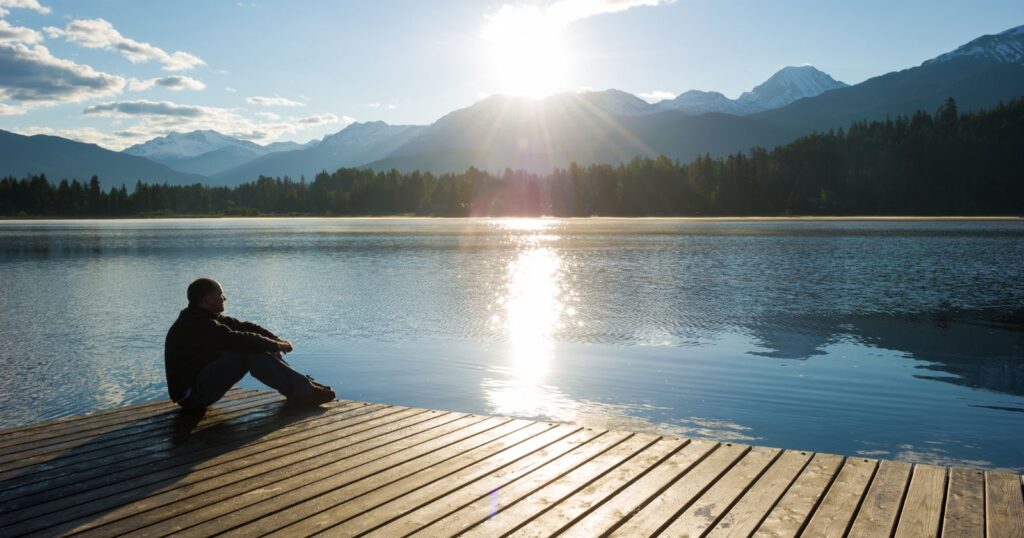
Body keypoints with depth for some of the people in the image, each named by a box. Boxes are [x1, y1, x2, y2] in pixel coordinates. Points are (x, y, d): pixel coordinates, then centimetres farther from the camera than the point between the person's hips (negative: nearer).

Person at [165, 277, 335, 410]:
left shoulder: (207, 318, 9)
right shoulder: (196, 325, -22)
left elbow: (243, 326, 6)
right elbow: (239, 340, -28)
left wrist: (275, 338, -7)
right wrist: (276, 345, -17)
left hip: (200, 379, 10)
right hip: (191, 394, -10)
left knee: (255, 347, 0)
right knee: (250, 352, -23)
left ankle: (301, 385, -2)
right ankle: (304, 392, -21)